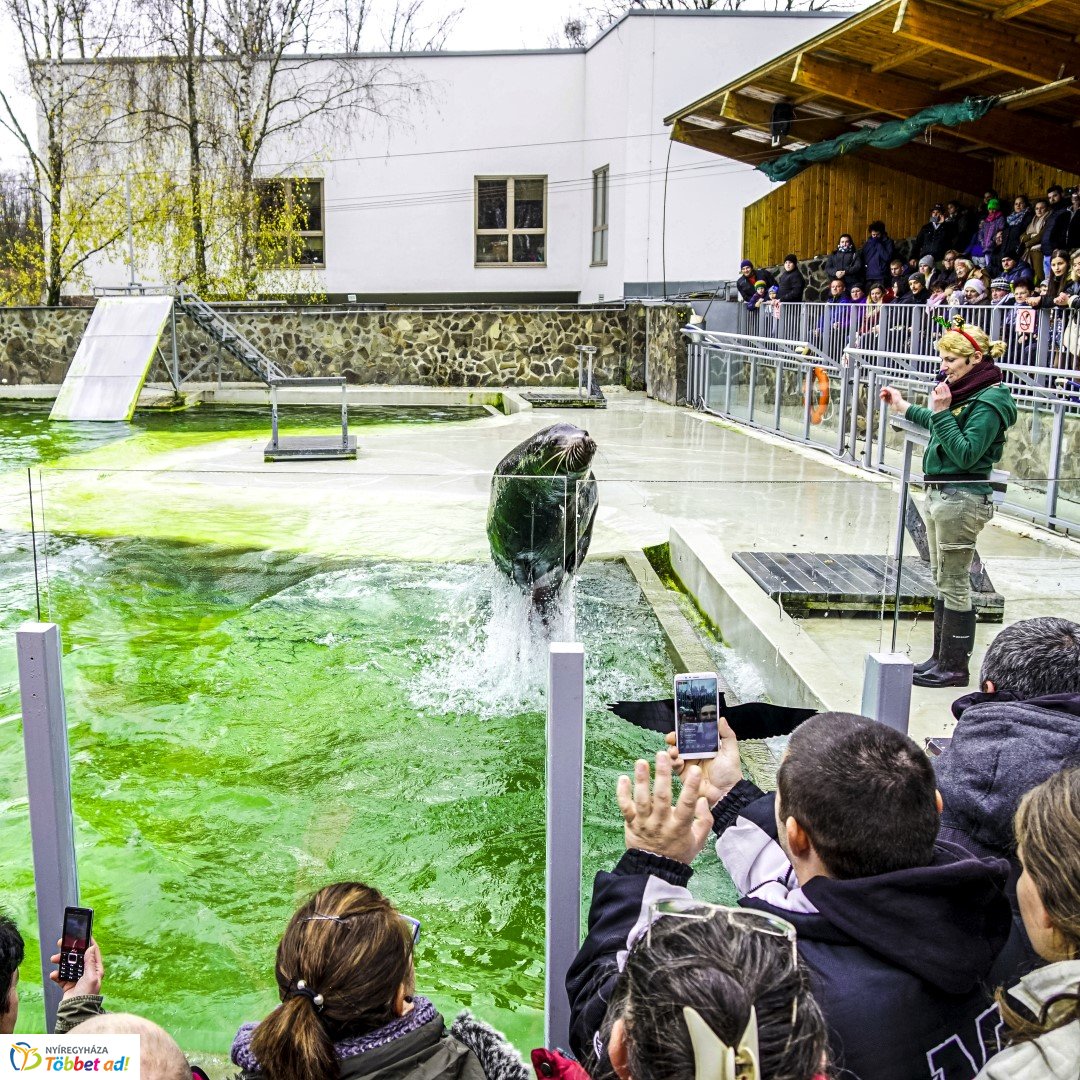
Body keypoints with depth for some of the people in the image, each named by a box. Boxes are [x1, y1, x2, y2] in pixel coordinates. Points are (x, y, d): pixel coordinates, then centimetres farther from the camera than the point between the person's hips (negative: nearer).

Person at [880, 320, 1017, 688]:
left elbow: (966, 454, -23)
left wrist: (941, 411, -23)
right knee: (941, 581, 15)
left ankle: (954, 668, 7)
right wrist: (906, 408, 31)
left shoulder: (989, 401, -16)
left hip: (962, 500, -10)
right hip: (939, 494, 10)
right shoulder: (965, 392, 10)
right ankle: (942, 658, 25)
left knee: (954, 585, -2)